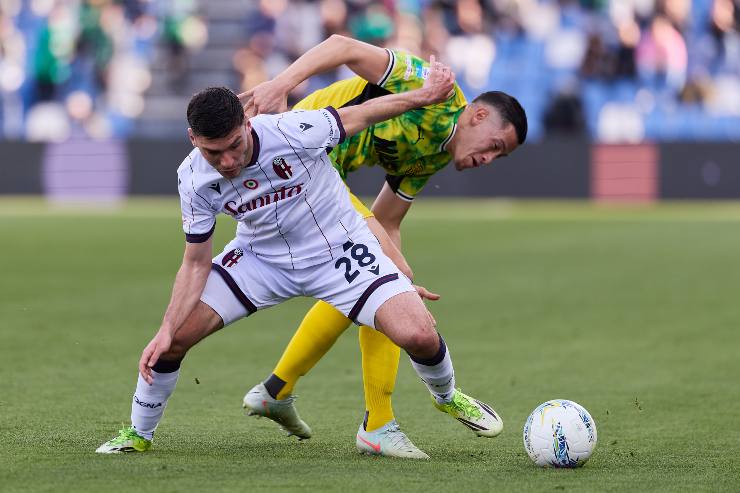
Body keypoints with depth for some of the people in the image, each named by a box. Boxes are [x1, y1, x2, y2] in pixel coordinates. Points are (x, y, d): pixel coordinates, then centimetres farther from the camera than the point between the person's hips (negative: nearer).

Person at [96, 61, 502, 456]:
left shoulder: (292, 133, -31)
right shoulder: (194, 179, -20)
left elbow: (359, 115, -12)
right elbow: (196, 264, -10)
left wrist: (426, 95, -5)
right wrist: (165, 331, -20)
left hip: (338, 252, -2)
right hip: (261, 257, 2)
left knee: (418, 335, -19)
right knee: (173, 337, -13)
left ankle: (446, 397, 18)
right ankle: (139, 434, 13)